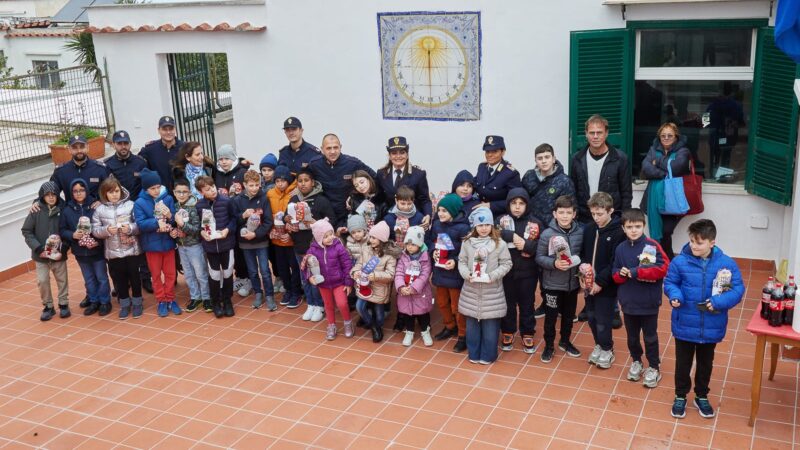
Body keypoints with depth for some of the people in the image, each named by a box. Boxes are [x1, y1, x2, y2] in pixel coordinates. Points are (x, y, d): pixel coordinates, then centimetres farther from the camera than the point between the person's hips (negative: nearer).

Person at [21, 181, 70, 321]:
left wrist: (62, 250, -14)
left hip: (59, 254, 0)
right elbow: (26, 232, -6)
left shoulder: (63, 209, -8)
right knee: (42, 281, 2)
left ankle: (63, 304, 29)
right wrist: (38, 249, -15)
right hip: (41, 255, 0)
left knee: (62, 280, 11)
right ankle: (48, 306, 20)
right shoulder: (36, 211, -9)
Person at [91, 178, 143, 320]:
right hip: (113, 252, 2)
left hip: (132, 250, -1)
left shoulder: (130, 205, -6)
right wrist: (106, 230, -19)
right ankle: (125, 304, 28)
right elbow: (95, 230, -1)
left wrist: (131, 228, -24)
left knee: (134, 277, 9)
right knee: (119, 279, 12)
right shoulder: (100, 210, -1)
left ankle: (137, 303, 26)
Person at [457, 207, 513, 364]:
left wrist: (493, 276, -17)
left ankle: (488, 355, 20)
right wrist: (466, 274, -14)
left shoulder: (499, 244, -8)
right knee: (472, 324, 13)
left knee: (490, 326, 5)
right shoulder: (468, 243, 0)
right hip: (471, 292, 2)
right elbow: (462, 262, 4)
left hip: (491, 293, -2)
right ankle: (474, 354, 27)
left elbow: (506, 264, -4)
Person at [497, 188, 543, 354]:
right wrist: (512, 236, -27)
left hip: (528, 273, 0)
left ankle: (528, 335, 26)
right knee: (508, 304, 14)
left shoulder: (535, 223, -2)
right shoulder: (501, 220, -2)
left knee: (527, 305, 12)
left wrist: (526, 245, -21)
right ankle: (507, 333, 29)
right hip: (506, 271, 0)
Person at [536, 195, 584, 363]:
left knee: (569, 315, 20)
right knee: (551, 316, 10)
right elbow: (539, 257, -10)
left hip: (573, 283, 3)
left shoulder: (581, 232, -5)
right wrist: (554, 263, -24)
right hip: (553, 284, -3)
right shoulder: (547, 234, -15)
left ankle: (565, 342, 40)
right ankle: (549, 346, 27)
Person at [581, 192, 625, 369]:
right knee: (591, 318, 15)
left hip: (606, 286, -5)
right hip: (589, 284, 5)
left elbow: (616, 263, -16)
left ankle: (607, 350, 24)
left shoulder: (618, 232, -14)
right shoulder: (588, 229, 3)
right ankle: (599, 345, 36)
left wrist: (600, 281, -18)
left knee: (603, 321, 1)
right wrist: (582, 276, -4)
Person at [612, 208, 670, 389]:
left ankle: (654, 368, 28)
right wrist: (621, 274, -18)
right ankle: (636, 362, 41)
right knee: (632, 336, 19)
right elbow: (615, 274, 6)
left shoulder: (652, 246, -13)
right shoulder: (620, 248, -1)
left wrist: (635, 272, -22)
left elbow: (663, 268, -21)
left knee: (650, 337, 11)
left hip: (648, 302, -3)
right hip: (628, 302, 4)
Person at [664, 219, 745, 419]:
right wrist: (675, 296, -24)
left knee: (705, 364, 21)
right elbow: (669, 282, -3)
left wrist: (718, 302, -24)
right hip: (685, 325, -1)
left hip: (711, 327, 1)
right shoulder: (680, 261, -14)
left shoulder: (727, 264, -12)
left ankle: (701, 397, 41)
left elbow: (737, 290, -9)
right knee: (683, 363, 16)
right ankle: (680, 396, 36)